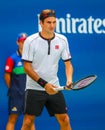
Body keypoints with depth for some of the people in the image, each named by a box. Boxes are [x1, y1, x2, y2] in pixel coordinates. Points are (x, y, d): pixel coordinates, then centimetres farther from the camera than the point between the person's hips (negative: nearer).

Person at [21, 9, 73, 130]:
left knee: (65, 120, 2)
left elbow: (68, 63, 7)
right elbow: (27, 67, -9)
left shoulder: (62, 40, 1)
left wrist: (69, 79, -14)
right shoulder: (30, 41, -10)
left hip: (54, 88, 3)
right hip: (34, 88, -3)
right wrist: (44, 84, -17)